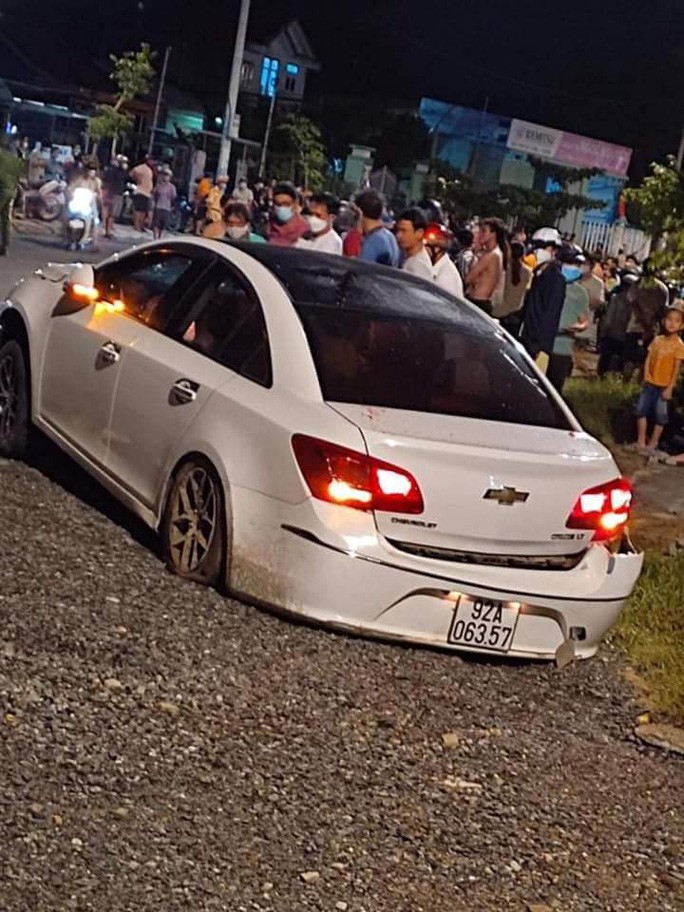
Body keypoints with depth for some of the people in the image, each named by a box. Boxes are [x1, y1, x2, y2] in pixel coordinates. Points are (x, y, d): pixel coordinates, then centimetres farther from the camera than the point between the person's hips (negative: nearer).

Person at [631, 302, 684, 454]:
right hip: (649, 383, 5)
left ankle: (652, 444, 14)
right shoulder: (657, 340, 2)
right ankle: (640, 442, 18)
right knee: (641, 410, 8)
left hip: (664, 386, -5)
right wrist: (645, 377, -3)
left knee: (660, 416, 3)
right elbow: (648, 359, 6)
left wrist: (670, 388, -14)